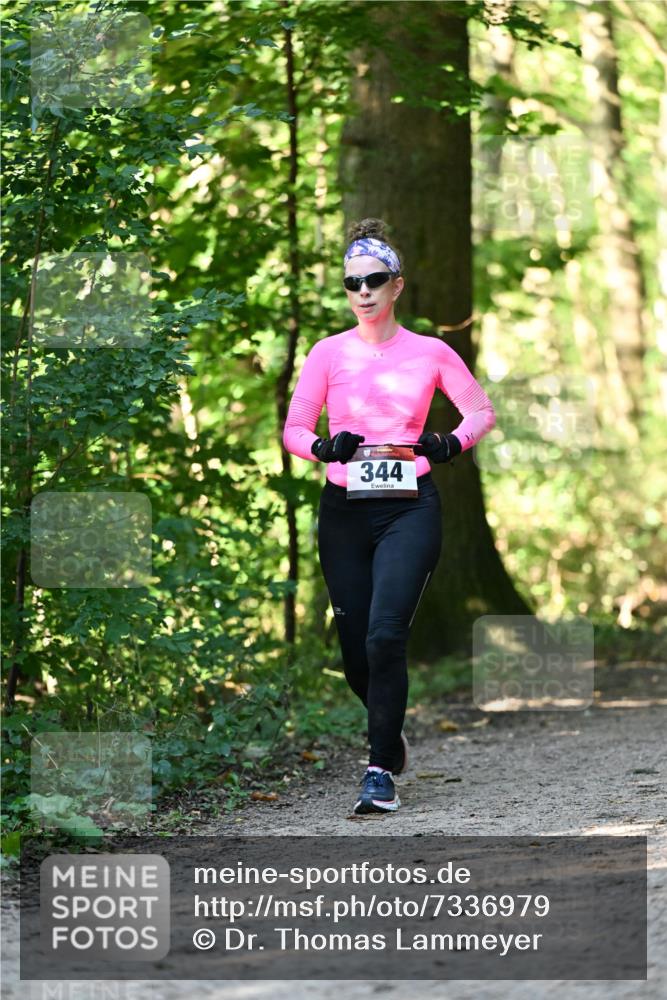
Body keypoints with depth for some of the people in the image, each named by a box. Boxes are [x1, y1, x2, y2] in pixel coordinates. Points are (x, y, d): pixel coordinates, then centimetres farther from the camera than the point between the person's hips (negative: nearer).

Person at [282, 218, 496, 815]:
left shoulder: (430, 353, 5)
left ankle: (382, 772, -14)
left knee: (386, 636, -19)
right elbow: (293, 430, 5)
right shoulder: (329, 353, 6)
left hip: (410, 508, -2)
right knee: (356, 649, 6)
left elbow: (482, 410, 15)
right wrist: (325, 448, -17)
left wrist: (452, 444, -6)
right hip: (344, 511, 2)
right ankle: (390, 732, 37)